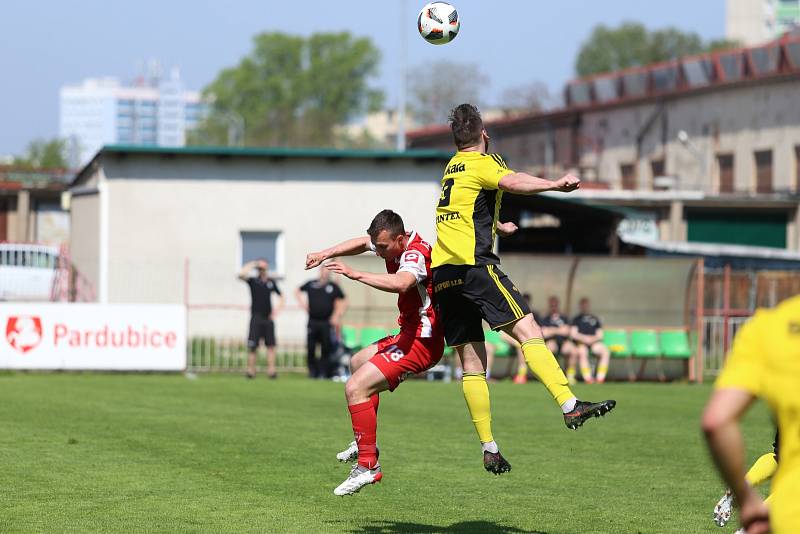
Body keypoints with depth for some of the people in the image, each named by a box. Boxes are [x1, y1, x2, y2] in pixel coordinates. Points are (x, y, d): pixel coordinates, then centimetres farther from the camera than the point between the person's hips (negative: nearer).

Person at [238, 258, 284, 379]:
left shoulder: (271, 282, 10)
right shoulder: (253, 281, 1)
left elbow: (280, 296, 21)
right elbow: (241, 275, -18)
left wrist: (278, 309, 8)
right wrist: (252, 264, -10)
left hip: (268, 318, 3)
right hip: (256, 318, -3)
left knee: (271, 345, -1)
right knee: (252, 346, -4)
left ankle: (271, 370, -1)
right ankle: (250, 370, 0)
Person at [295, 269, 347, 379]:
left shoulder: (333, 287, 5)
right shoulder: (311, 284, 9)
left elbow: (343, 302, 9)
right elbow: (297, 291, 24)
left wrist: (337, 316, 1)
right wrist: (302, 302, 9)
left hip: (327, 323, -2)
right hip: (312, 322, 2)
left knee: (326, 349, -2)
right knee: (310, 349, 1)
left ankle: (324, 372, 2)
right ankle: (312, 371, 11)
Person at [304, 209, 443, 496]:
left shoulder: (415, 254, -24)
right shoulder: (393, 243, 4)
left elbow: (400, 283, -47)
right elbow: (361, 242, 24)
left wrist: (356, 274, -46)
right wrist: (325, 254, 10)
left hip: (421, 342, -11)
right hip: (410, 333, 11)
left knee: (355, 387, -19)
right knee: (358, 362, 31)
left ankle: (368, 466, -17)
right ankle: (365, 444, 36)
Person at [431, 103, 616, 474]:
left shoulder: (452, 168, 26)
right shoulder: (483, 162, 3)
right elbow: (511, 182, -22)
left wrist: (498, 225, 65)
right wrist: (555, 185, -33)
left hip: (442, 274, 8)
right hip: (473, 263, -8)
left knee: (472, 363, 6)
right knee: (529, 332, -15)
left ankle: (489, 449, 3)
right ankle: (570, 406, -30)